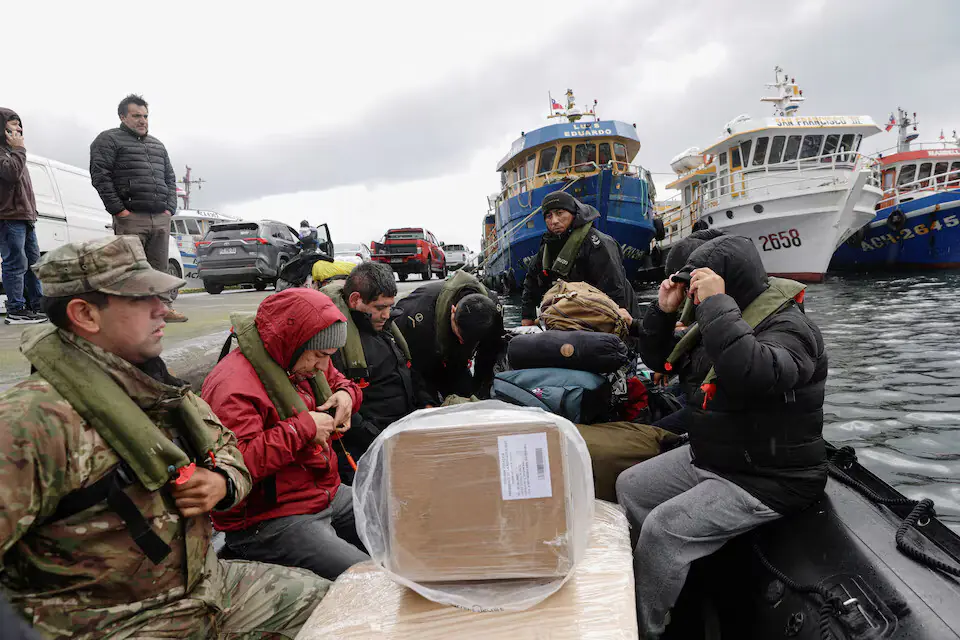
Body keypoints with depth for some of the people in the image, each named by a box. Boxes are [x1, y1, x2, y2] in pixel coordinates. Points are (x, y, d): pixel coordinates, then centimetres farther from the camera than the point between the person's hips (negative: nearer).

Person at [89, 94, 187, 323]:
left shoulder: (157, 145, 24)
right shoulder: (109, 140, 4)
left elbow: (170, 177, 23)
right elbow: (100, 176, -5)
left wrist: (170, 208, 9)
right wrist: (119, 209, -12)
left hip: (160, 219, 6)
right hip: (131, 218, -6)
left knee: (159, 268, 8)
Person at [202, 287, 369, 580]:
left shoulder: (308, 363, 8)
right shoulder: (233, 385, -21)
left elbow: (339, 381, 27)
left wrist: (346, 396, 2)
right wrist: (303, 427, -25)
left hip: (330, 495, 9)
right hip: (268, 521, -9)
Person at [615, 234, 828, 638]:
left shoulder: (789, 327, -21)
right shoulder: (717, 324, 6)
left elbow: (754, 375, -44)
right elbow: (659, 359, 14)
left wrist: (716, 303, -37)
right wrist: (664, 310, -2)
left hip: (766, 480, -9)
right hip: (708, 459, 10)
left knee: (664, 528, -22)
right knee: (629, 486, 8)